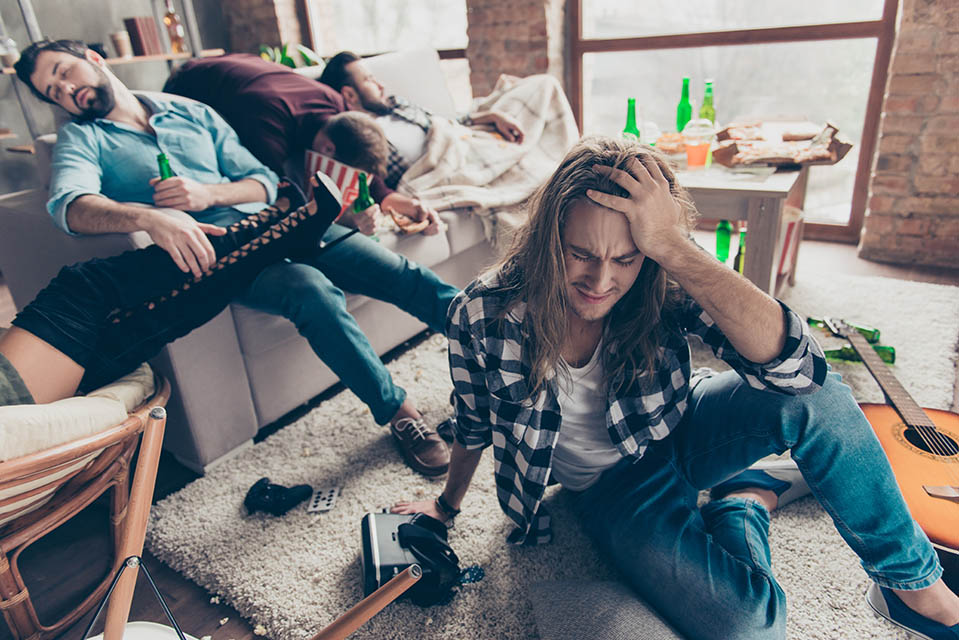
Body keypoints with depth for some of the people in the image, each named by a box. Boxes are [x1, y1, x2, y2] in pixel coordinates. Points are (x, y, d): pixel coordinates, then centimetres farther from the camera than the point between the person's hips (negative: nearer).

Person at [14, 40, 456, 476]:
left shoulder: (192, 112, 22)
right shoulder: (81, 137, 12)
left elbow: (263, 181, 16)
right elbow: (69, 205, -11)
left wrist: (206, 194, -6)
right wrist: (151, 218, -33)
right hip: (204, 248, -4)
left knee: (389, 267, -16)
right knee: (311, 289, -33)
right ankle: (399, 413, -20)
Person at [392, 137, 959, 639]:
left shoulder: (664, 291, -23)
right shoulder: (483, 315, -23)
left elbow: (794, 365, -39)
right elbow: (473, 423, -2)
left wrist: (672, 247, -44)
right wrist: (449, 505, 13)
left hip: (678, 435, 2)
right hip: (613, 486, -1)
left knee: (812, 395, -28)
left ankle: (913, 582, -1)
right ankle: (749, 497, 7)